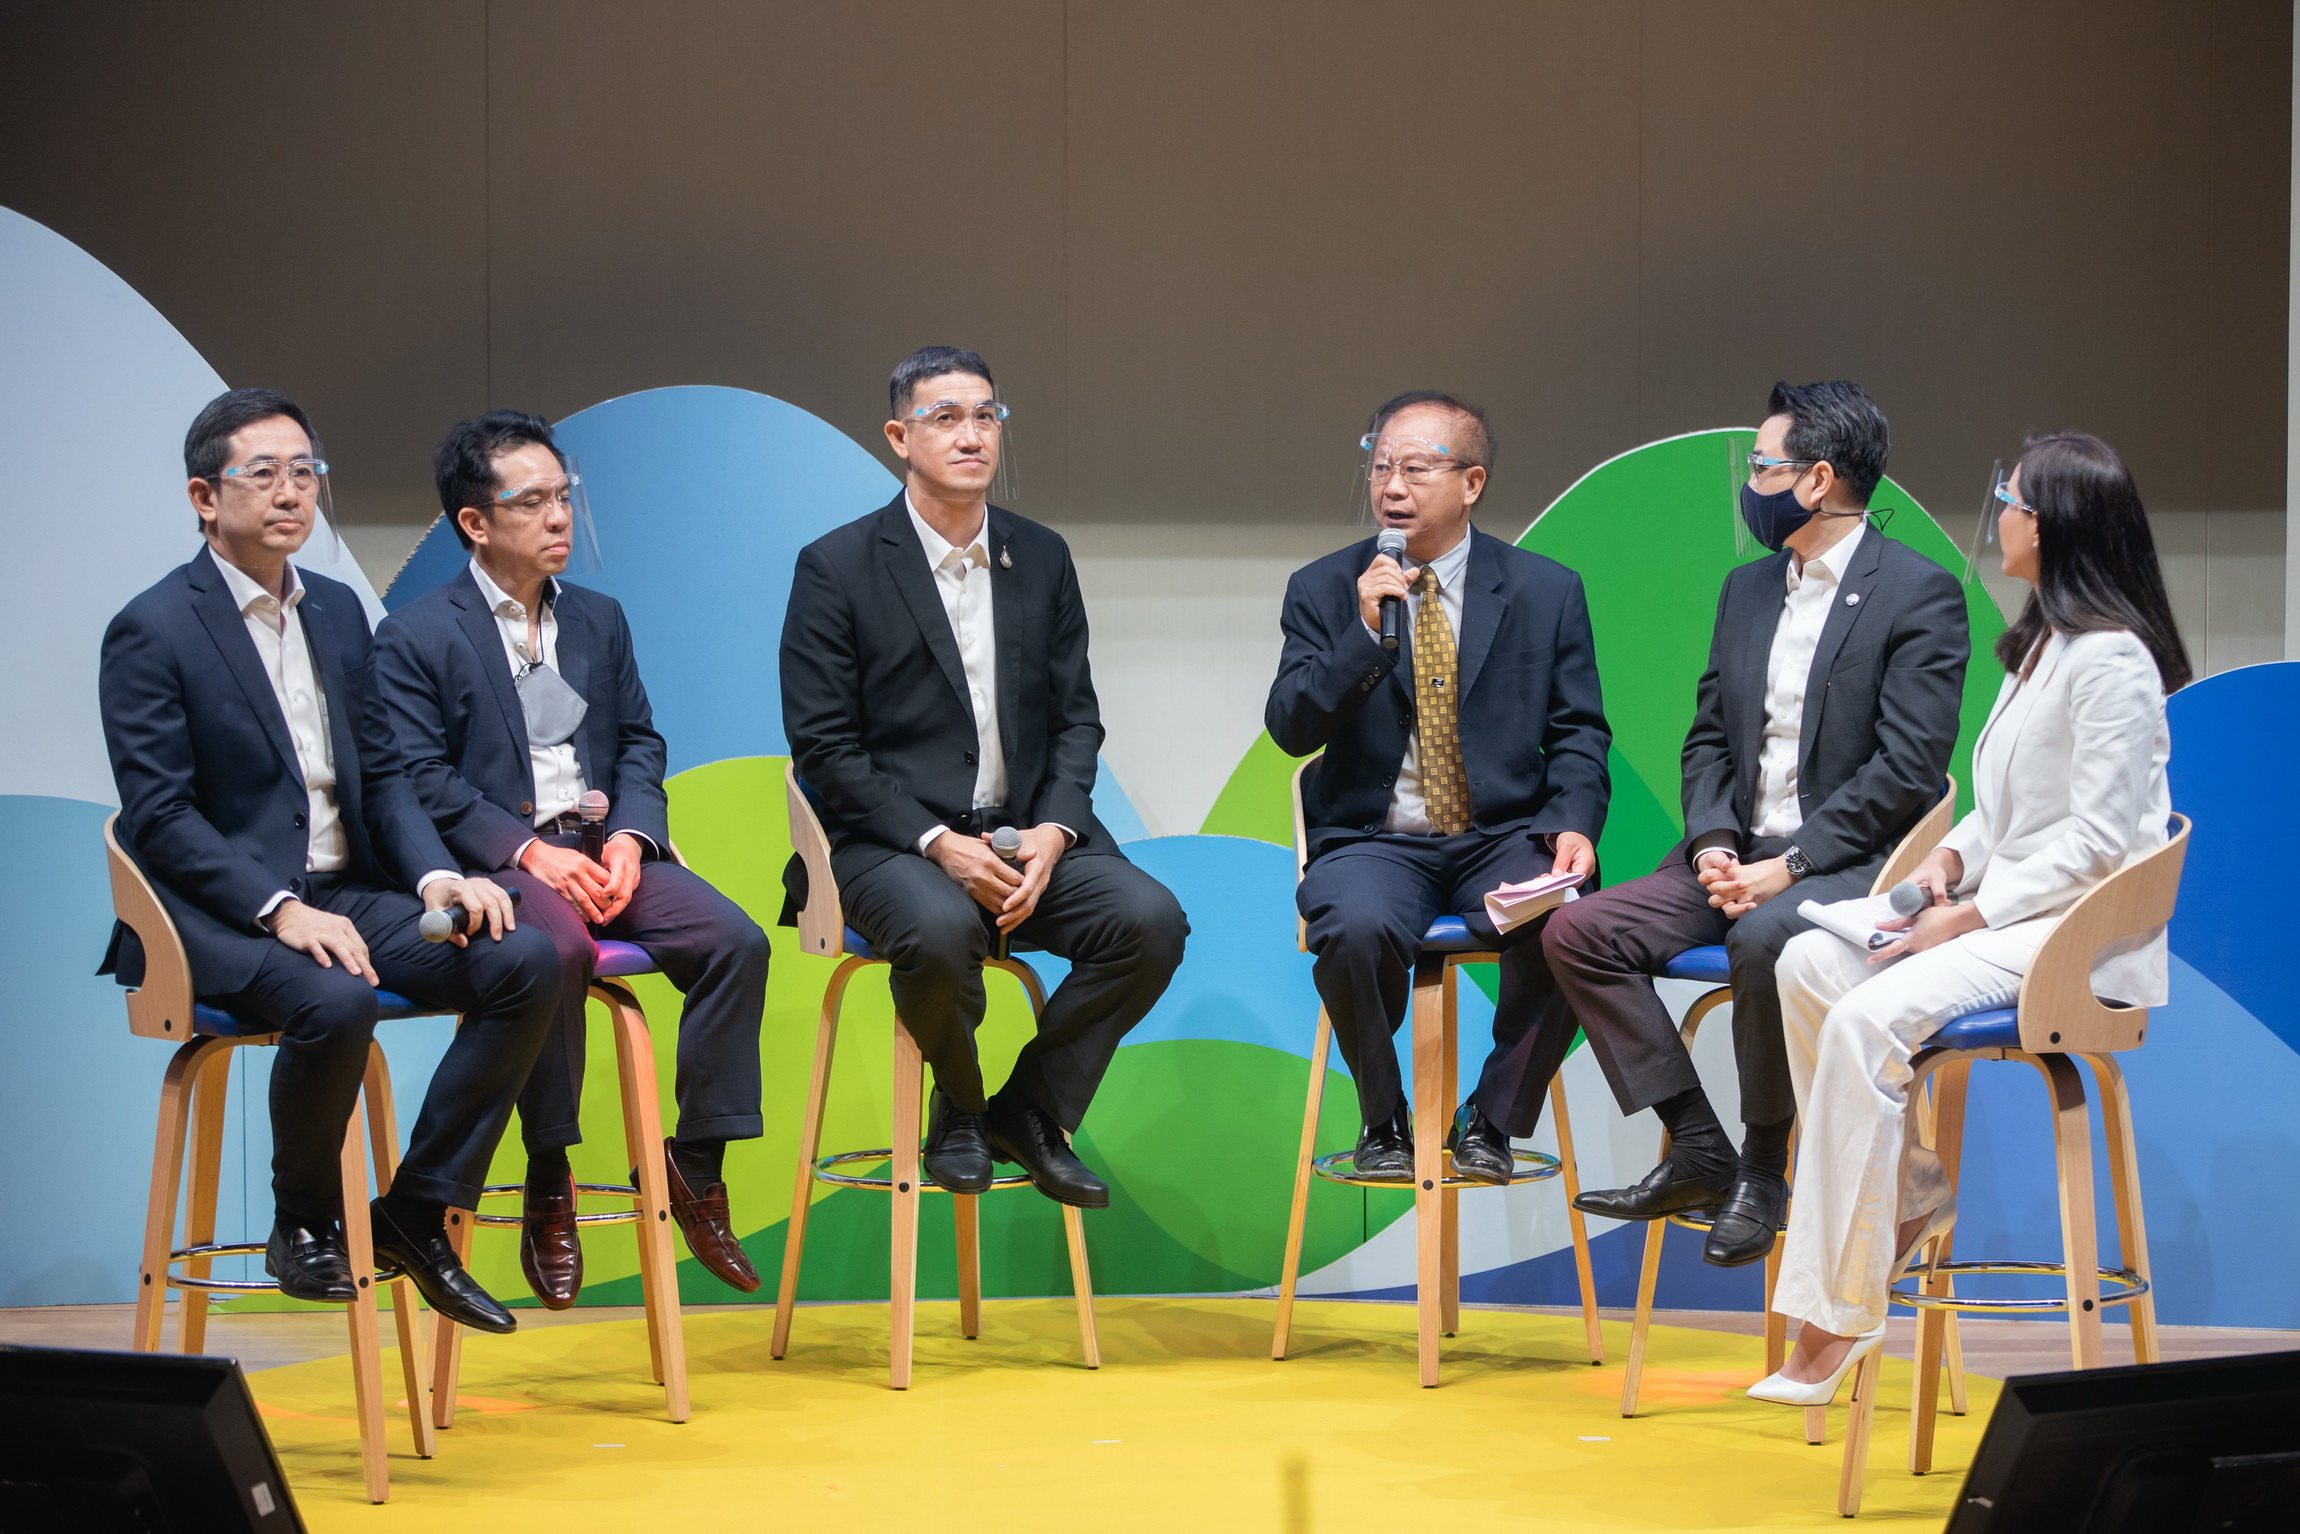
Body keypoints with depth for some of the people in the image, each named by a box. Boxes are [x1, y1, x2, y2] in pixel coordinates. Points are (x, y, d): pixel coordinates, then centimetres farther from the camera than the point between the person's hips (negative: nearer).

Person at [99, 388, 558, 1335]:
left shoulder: (338, 612, 16)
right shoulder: (152, 632, -6)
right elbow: (160, 817, -12)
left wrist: (437, 876, -4)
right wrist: (281, 909, -24)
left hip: (347, 892, 7)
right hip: (218, 911, -7)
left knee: (527, 964, -15)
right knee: (335, 1001, -37)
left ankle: (416, 1213, -7)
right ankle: (305, 1225, -9)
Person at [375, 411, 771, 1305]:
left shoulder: (599, 619, 19)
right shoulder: (414, 638, 0)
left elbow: (640, 745, 16)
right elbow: (422, 782, -8)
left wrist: (628, 837, -5)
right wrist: (529, 852, -19)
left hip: (602, 851, 5)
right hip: (494, 861, -5)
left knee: (735, 942, -19)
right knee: (559, 951, -37)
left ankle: (697, 1163, -7)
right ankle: (549, 1186, -23)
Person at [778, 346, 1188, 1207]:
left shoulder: (1042, 559, 11)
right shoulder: (836, 569, -3)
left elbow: (1077, 717, 12)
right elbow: (824, 748, -7)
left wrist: (1053, 830, -8)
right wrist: (937, 843, -18)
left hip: (1025, 836, 5)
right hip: (888, 841, -4)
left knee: (1150, 921, -21)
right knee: (941, 929, -37)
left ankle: (1029, 1110, -1)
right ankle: (958, 1109, -5)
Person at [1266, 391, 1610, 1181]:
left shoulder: (1546, 590, 7)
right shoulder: (1323, 590, 5)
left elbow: (1578, 733, 7)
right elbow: (1290, 728, -4)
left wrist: (1572, 826, -13)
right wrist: (1364, 633, -18)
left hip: (1503, 839, 1)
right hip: (1375, 841, -1)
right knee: (1356, 929, -34)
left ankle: (1493, 1119, -6)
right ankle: (1384, 1123, -7)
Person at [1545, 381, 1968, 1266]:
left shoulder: (1919, 594, -8)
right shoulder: (1748, 589, 16)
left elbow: (1908, 768, -15)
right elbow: (1708, 737, 16)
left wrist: (1790, 864, -20)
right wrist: (1714, 843, -5)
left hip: (1854, 861, -8)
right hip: (1744, 855, 8)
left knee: (1764, 938, -38)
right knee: (1578, 933, -11)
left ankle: (1764, 1167, -18)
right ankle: (1697, 1151, -8)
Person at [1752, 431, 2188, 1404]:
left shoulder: (2111, 658, -14)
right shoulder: (2039, 645, 18)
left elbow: (2095, 837, -19)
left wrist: (1974, 915, -19)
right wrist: (1955, 856, 5)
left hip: (2081, 937, -10)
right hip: (2008, 913, 10)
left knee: (1870, 1018, -28)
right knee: (1809, 962, -7)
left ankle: (1837, 1313, -24)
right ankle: (1907, 1193, -1)